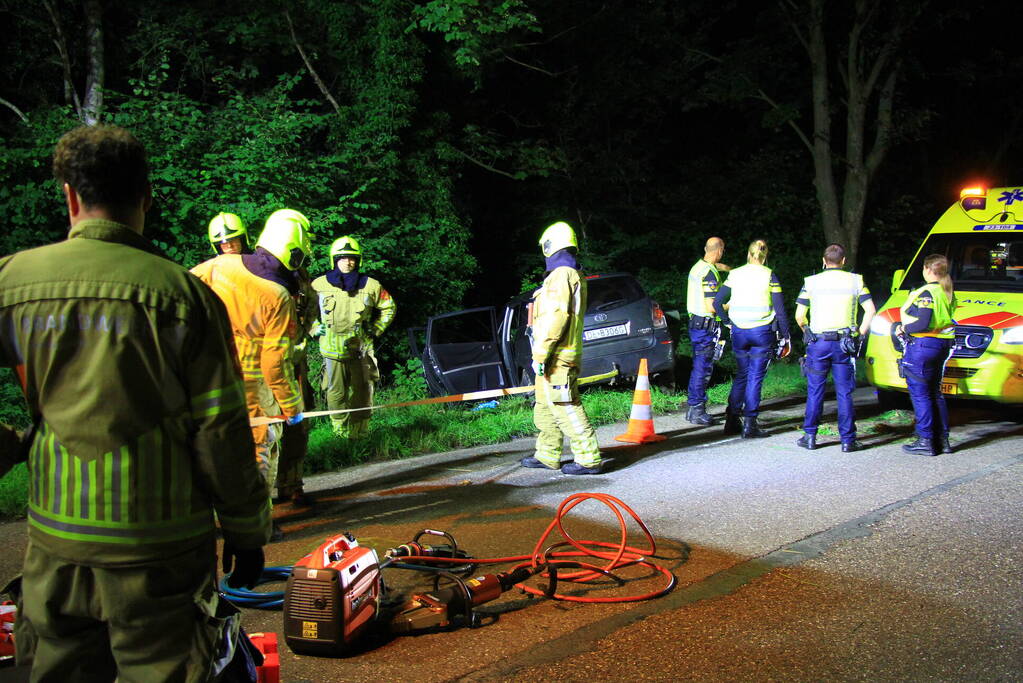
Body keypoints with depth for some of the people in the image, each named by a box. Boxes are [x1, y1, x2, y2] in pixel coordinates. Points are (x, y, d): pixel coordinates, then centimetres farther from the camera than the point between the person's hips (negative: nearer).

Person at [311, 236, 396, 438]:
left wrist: (376, 329, 7)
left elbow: (389, 308, 15)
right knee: (336, 393, 0)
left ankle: (359, 433, 21)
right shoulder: (320, 285, 0)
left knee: (362, 392, 8)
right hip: (333, 349, -1)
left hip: (361, 348, 1)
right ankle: (341, 432, 13)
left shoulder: (370, 286, 3)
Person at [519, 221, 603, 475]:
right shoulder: (575, 275, 19)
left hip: (556, 358, -10)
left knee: (566, 407, -9)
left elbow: (555, 318, -22)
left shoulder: (560, 275, -14)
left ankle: (588, 459, -8)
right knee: (545, 407, 18)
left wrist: (540, 355, -21)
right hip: (561, 357, 10)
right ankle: (547, 456, 26)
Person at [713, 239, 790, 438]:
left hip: (739, 332, 3)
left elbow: (717, 302, 3)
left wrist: (728, 321, 15)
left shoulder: (735, 274, 4)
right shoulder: (769, 276, -4)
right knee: (755, 377, 1)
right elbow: (780, 309, -5)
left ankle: (732, 420, 15)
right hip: (762, 332, -3)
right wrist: (785, 336, 1)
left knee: (741, 375, 16)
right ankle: (749, 424, 0)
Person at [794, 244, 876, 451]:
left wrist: (807, 333, 15)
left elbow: (799, 316, -2)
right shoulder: (855, 281, 3)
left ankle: (810, 437, 11)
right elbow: (870, 310, -3)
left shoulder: (812, 282, 1)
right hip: (844, 345, 0)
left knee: (815, 392, 8)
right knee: (844, 393, 5)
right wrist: (860, 334, 6)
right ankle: (848, 440, 7)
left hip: (818, 343, 0)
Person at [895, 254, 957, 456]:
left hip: (923, 346, -9)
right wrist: (906, 325, 12)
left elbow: (923, 324, -24)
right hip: (942, 346, 9)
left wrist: (904, 328, -6)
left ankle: (926, 441, -1)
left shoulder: (926, 293, -16)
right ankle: (942, 439, 18)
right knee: (935, 392, 16)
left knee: (919, 394, -2)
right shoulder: (948, 293, 12)